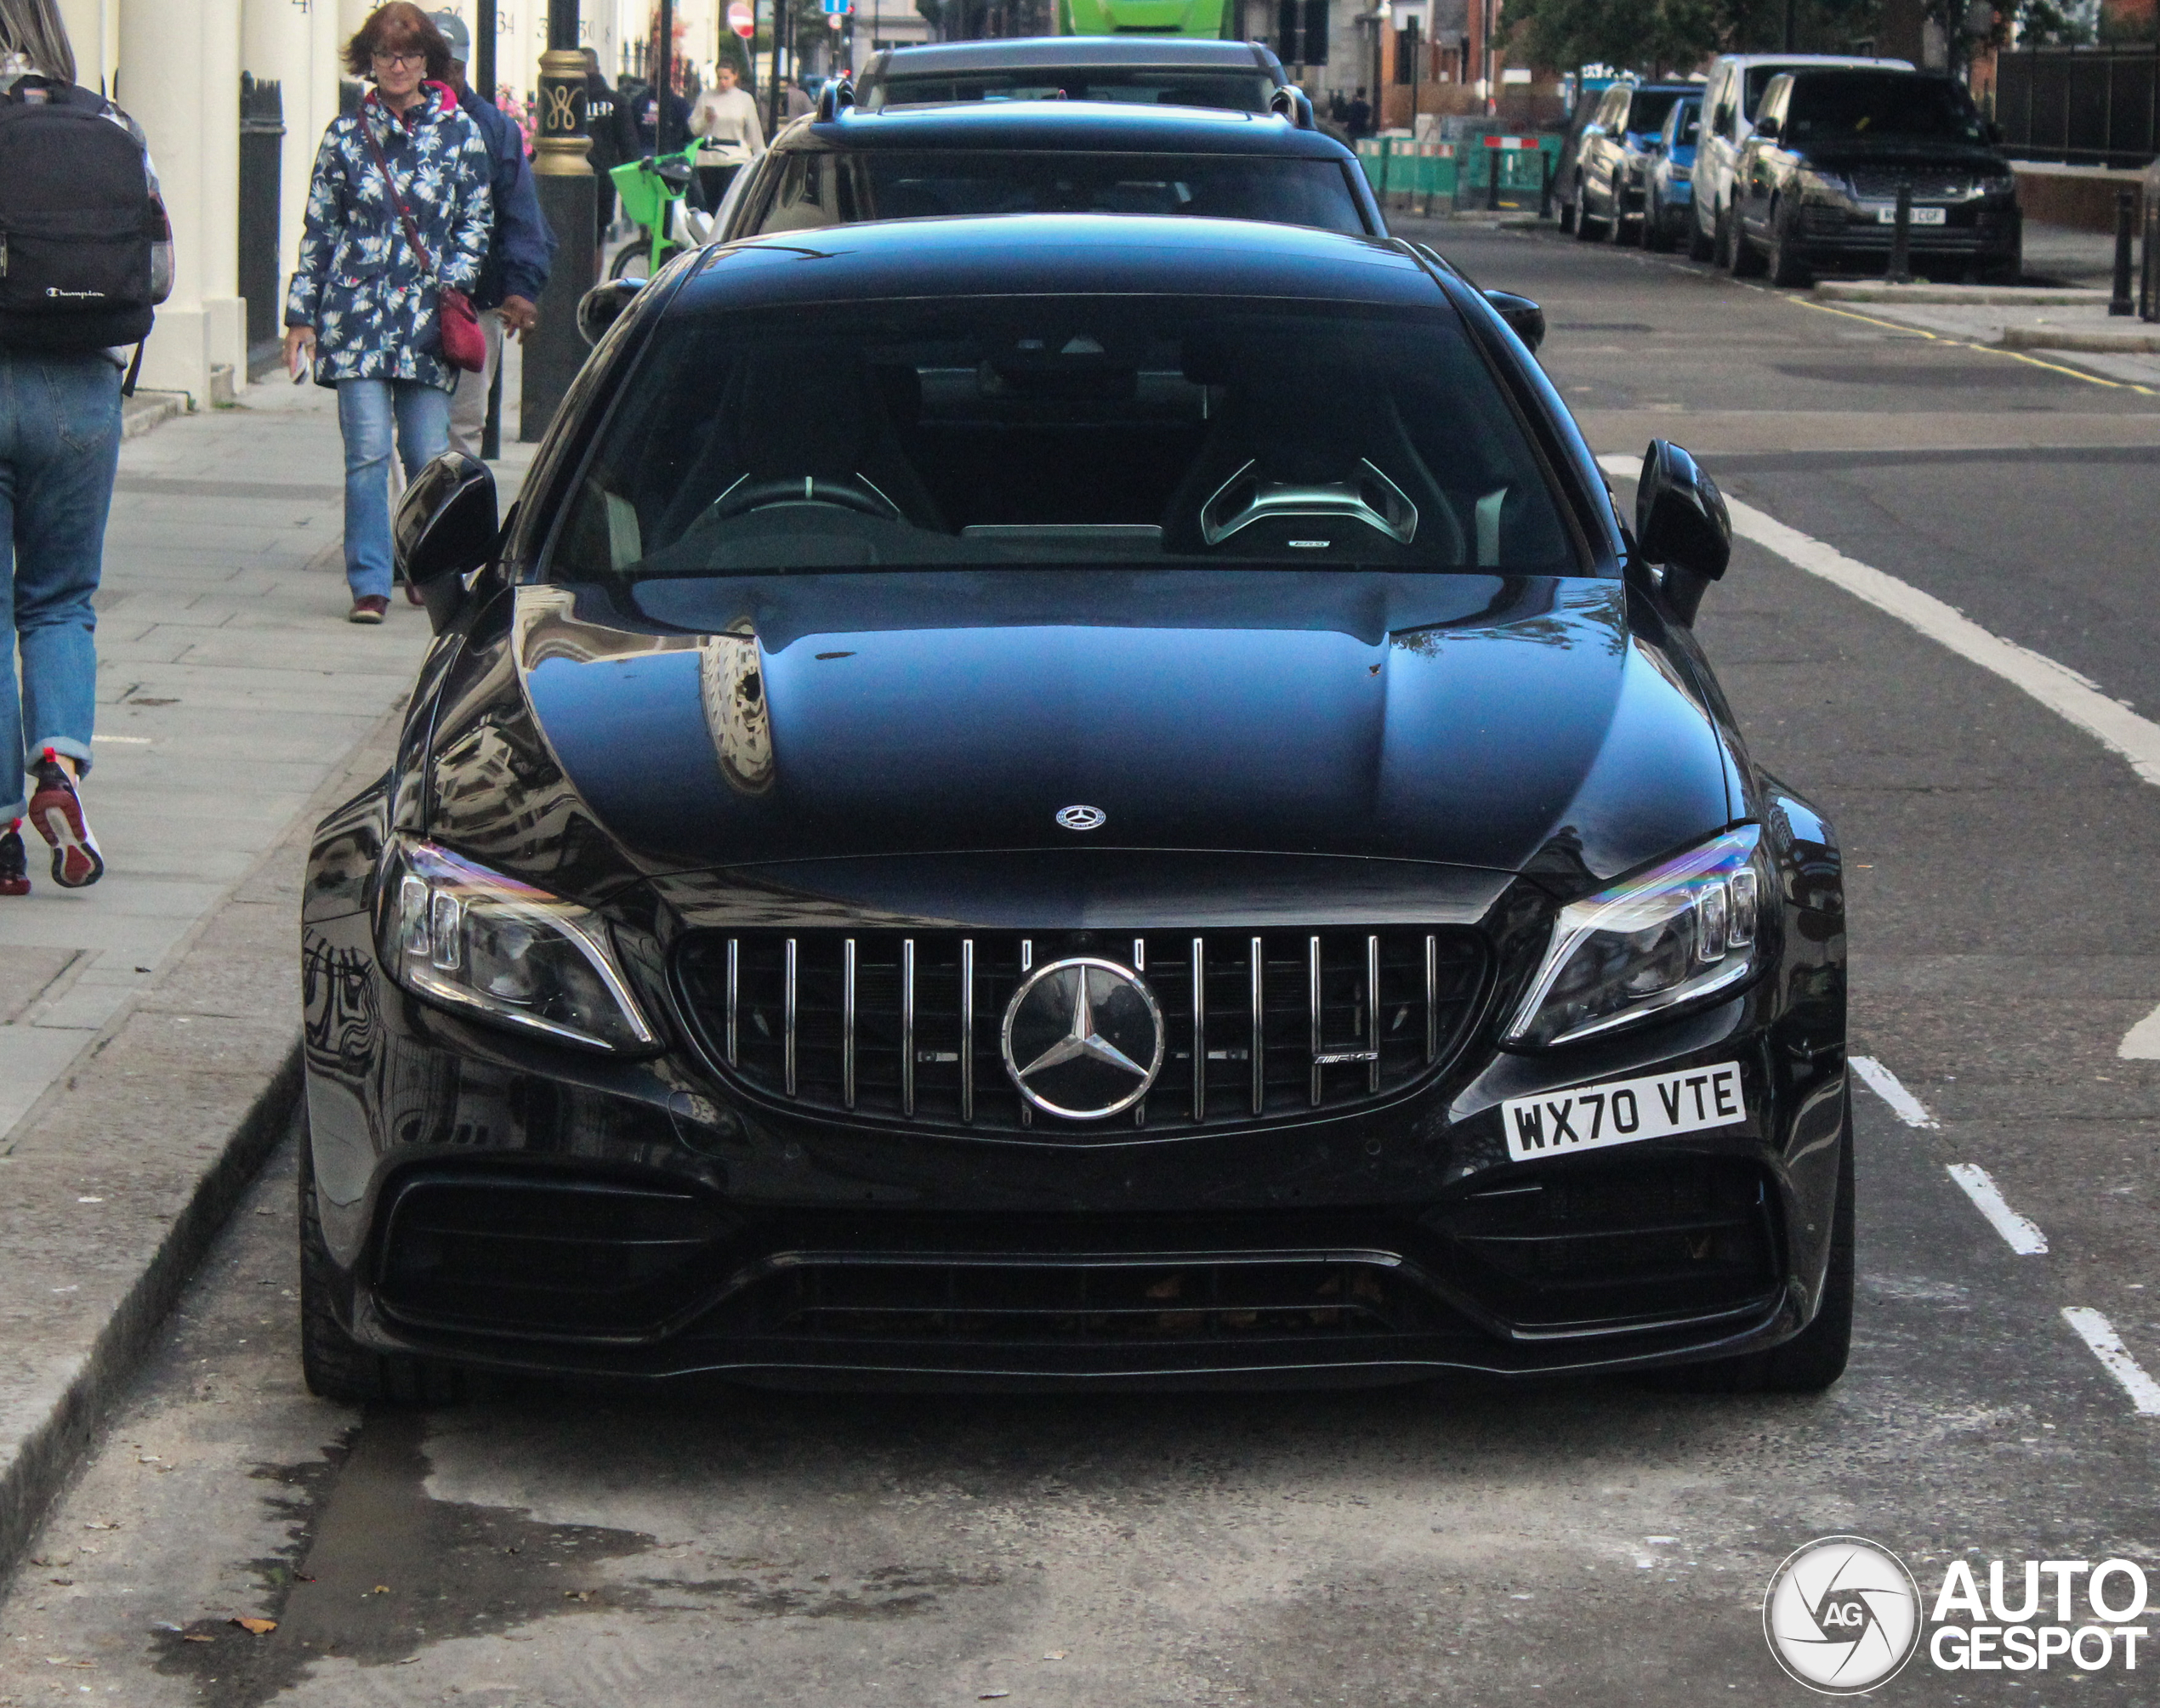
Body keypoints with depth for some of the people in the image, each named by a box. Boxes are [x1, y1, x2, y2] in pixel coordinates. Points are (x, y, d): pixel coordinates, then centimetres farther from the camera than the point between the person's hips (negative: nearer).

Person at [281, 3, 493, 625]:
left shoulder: (459, 132, 7)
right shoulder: (346, 134, 8)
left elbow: (477, 222, 10)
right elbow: (319, 229, 10)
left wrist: (455, 281, -5)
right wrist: (302, 314, 8)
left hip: (427, 316, 0)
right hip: (357, 311, 0)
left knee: (429, 454, 1)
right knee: (367, 450, -9)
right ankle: (368, 585, -4)